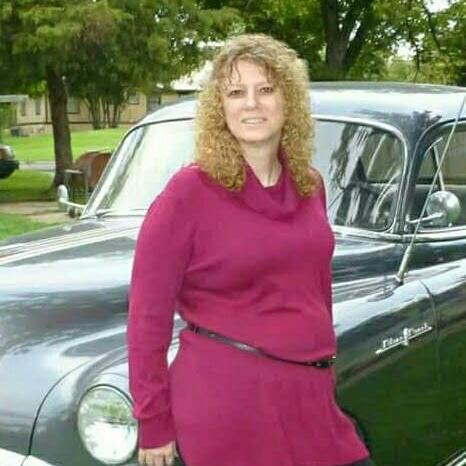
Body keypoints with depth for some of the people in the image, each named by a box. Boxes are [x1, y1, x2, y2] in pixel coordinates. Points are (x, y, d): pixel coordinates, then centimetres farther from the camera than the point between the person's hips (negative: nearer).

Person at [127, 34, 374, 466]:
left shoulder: (309, 186, 6)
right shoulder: (190, 191, -10)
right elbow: (148, 314, -9)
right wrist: (154, 423, -8)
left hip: (311, 399, 5)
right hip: (223, 406, -5)